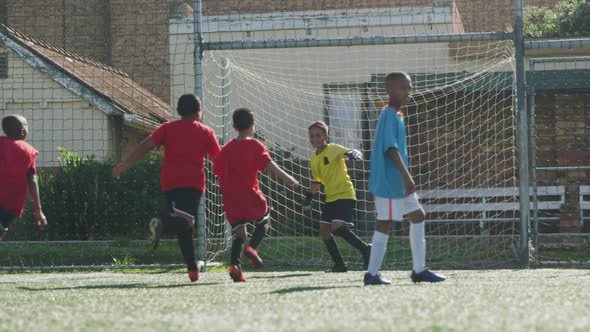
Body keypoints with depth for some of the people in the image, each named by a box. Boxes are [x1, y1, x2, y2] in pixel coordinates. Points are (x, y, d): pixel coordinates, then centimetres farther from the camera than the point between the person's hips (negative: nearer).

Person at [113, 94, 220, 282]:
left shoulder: (167, 128, 12)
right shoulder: (206, 132, 10)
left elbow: (146, 145, -1)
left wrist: (125, 165, 0)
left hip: (169, 182, 3)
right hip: (192, 182, -3)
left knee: (183, 230, 15)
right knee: (186, 222, -18)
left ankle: (192, 269, 12)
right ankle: (162, 226, -49)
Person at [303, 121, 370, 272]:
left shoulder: (334, 149, -9)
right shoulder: (313, 158, 13)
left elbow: (351, 152, -21)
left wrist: (354, 154, -43)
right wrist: (310, 195, 16)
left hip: (345, 194, -8)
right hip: (330, 197, 8)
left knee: (337, 227, -21)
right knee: (324, 230, 1)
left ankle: (365, 249, -6)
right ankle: (339, 264, 9)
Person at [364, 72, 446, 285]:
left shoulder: (396, 115, 16)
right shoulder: (389, 115, -15)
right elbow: (391, 148, -22)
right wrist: (406, 177, -25)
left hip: (398, 181, 10)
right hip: (389, 180, -10)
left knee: (417, 216, 10)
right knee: (385, 223, -6)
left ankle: (419, 270, 13)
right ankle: (372, 274, 0)